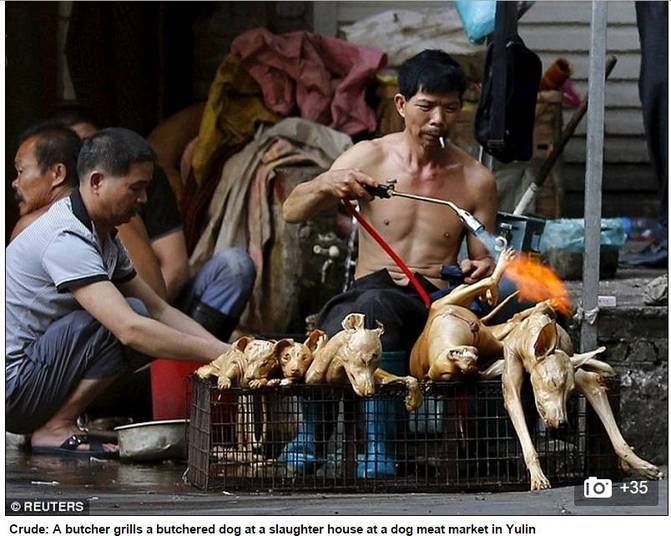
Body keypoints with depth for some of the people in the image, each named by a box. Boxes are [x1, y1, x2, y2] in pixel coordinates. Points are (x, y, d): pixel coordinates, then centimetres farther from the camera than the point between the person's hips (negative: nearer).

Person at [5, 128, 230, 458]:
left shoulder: (105, 240, 13)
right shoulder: (66, 241, -21)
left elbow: (159, 310, 14)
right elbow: (130, 328, -29)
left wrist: (225, 351, -1)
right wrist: (221, 354, -27)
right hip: (11, 382, -10)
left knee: (151, 334, 3)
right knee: (131, 317, -19)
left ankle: (55, 422, 3)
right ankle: (55, 430, -13)